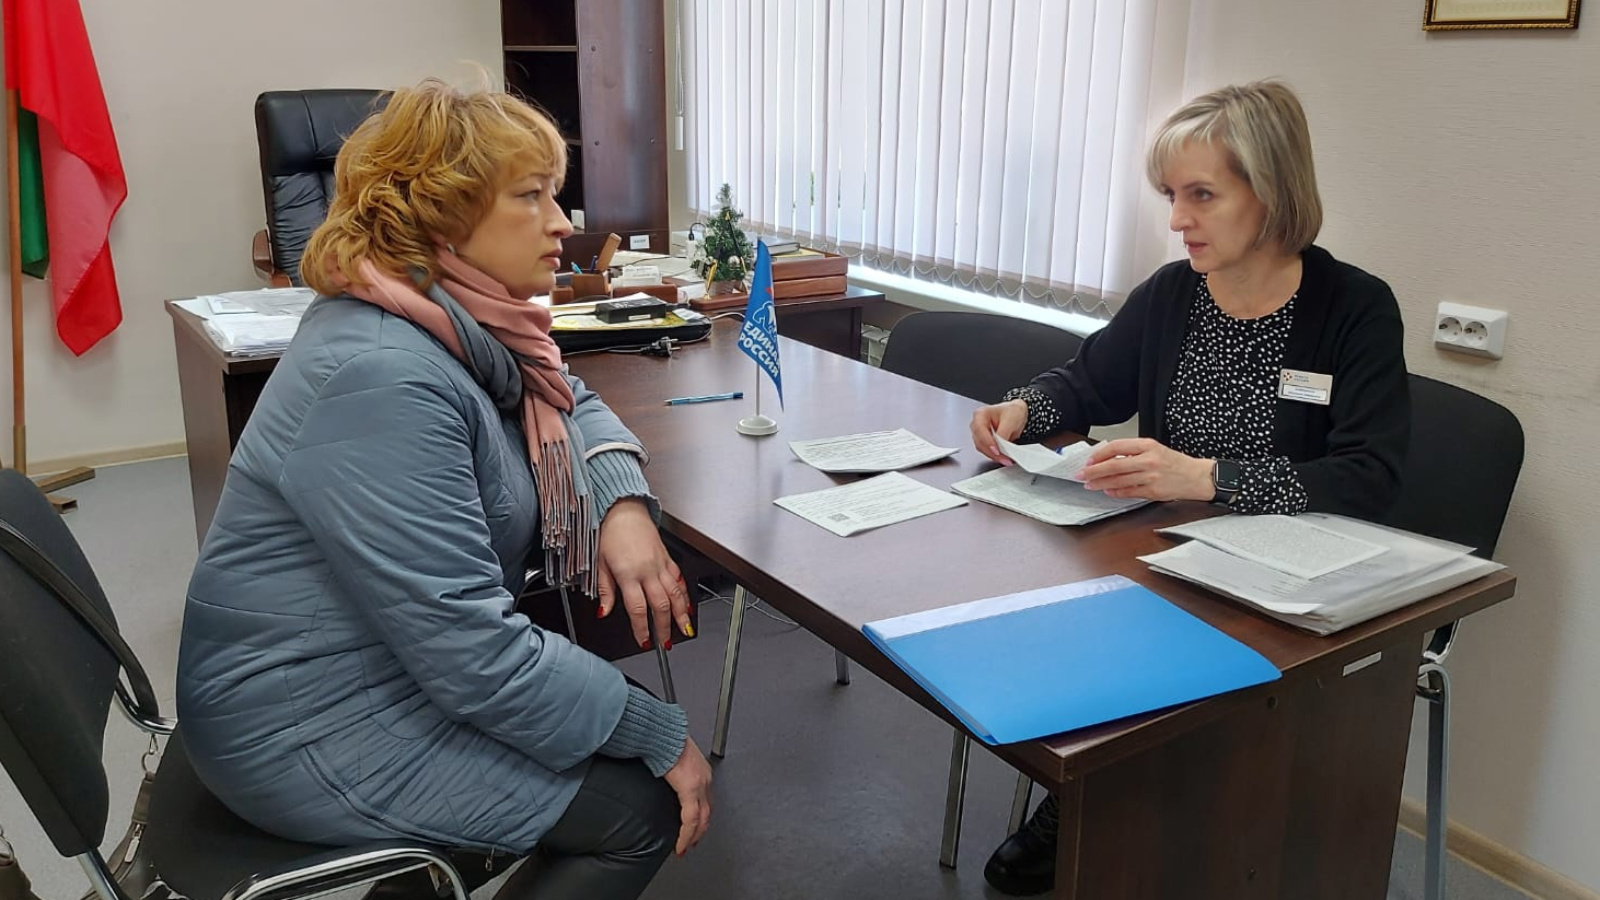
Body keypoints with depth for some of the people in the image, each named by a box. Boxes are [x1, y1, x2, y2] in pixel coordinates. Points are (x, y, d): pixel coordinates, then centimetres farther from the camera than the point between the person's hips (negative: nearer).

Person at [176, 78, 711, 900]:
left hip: (398, 667, 9)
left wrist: (623, 504, -9)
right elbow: (477, 657, -30)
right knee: (644, 806, -9)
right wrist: (661, 734, -19)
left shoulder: (463, 319, -1)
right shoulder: (381, 378, -29)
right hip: (317, 731, -9)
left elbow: (569, 404, 13)